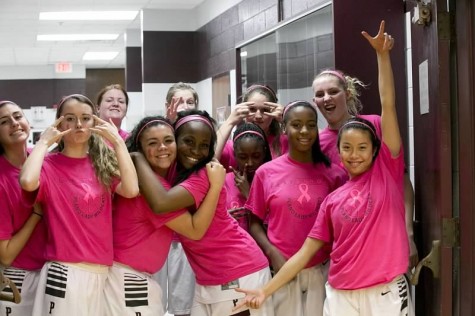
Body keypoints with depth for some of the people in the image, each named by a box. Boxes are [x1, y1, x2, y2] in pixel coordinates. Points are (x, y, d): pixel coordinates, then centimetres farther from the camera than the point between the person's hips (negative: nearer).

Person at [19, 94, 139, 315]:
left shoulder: (103, 164, 12)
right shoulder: (49, 165, 0)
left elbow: (131, 190, -8)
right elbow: (28, 182, -25)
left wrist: (118, 142, -4)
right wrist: (44, 142, -10)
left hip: (102, 272, 4)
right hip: (64, 272, -4)